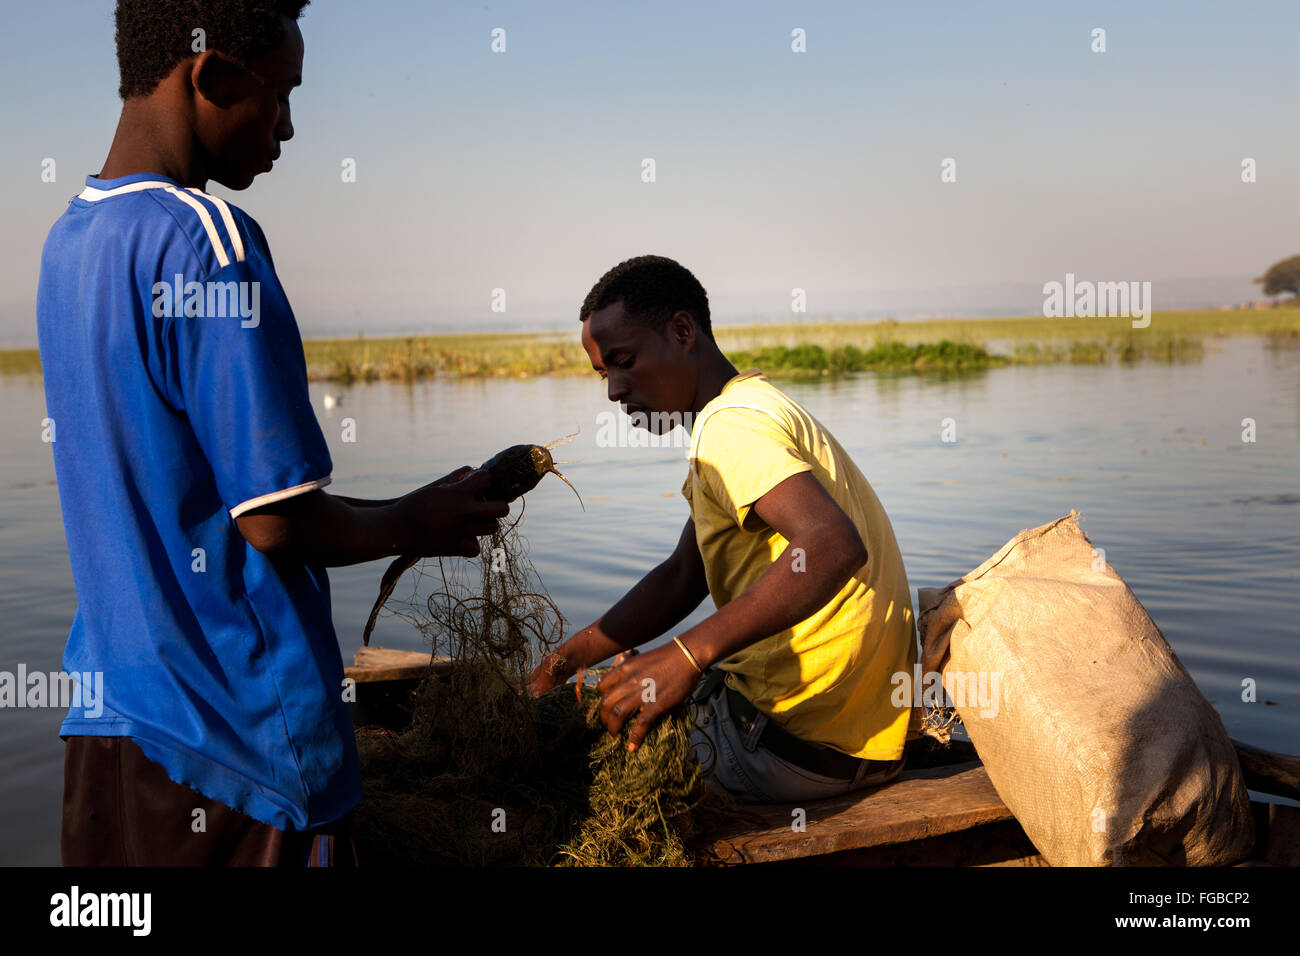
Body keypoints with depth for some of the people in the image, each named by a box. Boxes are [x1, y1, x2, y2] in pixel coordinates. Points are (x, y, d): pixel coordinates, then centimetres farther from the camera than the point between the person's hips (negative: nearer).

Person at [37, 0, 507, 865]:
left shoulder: (69, 237, 7)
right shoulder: (208, 239, -20)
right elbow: (278, 520, -22)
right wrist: (421, 520, -4)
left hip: (109, 705, 8)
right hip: (226, 729, -8)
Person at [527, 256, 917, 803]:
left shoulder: (731, 425, -17)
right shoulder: (754, 410, 16)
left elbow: (834, 546, -35)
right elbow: (682, 577, 16)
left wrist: (689, 655, -37)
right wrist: (573, 655, 6)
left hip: (800, 747, -10)